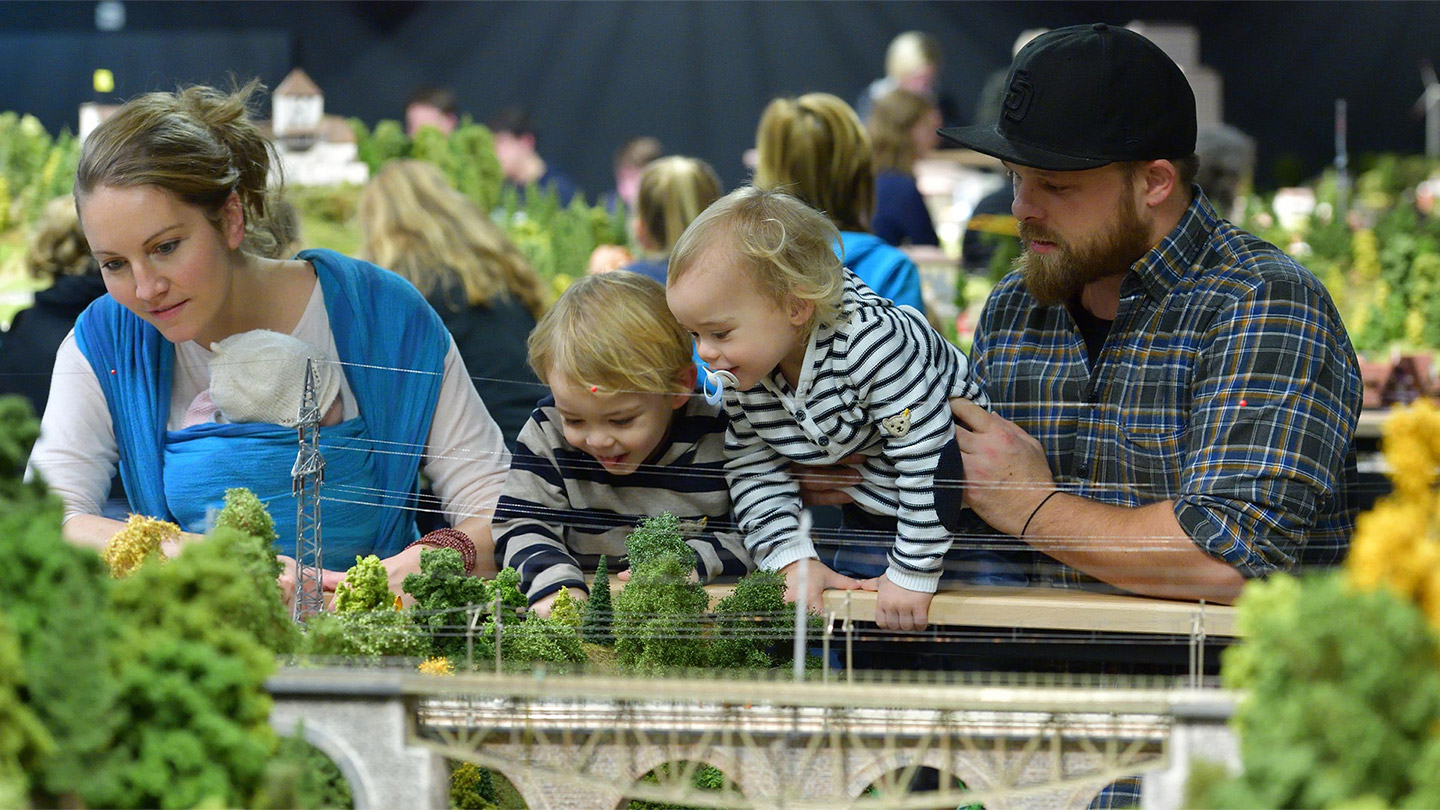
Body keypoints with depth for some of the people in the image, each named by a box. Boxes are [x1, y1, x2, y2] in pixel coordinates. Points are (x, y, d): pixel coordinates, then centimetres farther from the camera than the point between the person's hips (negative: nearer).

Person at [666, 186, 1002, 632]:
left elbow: (929, 461, -33)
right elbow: (755, 470, -1)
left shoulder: (875, 343, -35)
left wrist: (911, 575, -29)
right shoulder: (742, 375, -12)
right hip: (869, 511, 7)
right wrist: (792, 558, -15)